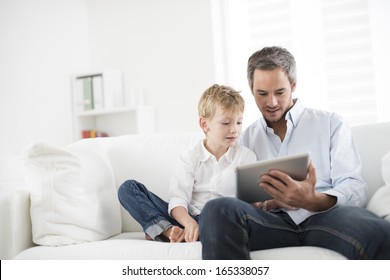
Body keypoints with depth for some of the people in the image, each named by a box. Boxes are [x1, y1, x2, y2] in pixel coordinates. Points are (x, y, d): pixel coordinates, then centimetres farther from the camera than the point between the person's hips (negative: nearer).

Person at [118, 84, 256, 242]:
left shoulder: (246, 157, 7)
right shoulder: (191, 158, 6)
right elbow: (178, 200, -8)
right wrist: (189, 223, -30)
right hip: (186, 218, 2)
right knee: (128, 188, -12)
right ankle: (168, 231, -30)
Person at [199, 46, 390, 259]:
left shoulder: (330, 123, 14)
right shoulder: (247, 137, 22)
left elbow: (355, 188, 2)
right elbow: (243, 198, 14)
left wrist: (313, 200, -20)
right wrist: (266, 204, -11)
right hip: (274, 220, 3)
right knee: (218, 210, -33)